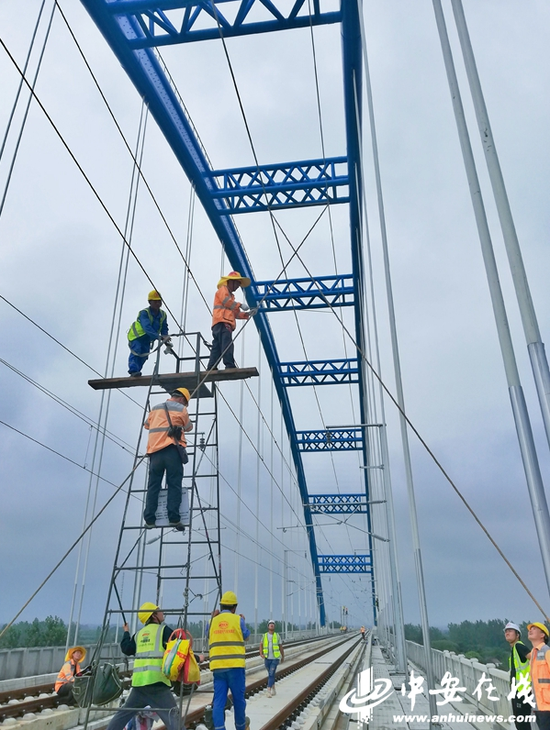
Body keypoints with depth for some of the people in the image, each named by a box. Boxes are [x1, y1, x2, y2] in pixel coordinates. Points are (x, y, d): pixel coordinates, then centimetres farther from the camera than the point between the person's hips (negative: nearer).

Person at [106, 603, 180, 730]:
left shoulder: (139, 634, 19)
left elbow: (126, 649, 17)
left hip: (138, 681, 6)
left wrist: (126, 633, 33)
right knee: (172, 715, -9)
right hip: (156, 682, -6)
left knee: (124, 712, 25)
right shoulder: (163, 630, 2)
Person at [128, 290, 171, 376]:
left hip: (147, 340, 7)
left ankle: (135, 372, 20)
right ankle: (133, 370, -32)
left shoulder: (163, 314, -6)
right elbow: (147, 328, -44)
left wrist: (166, 338, -22)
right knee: (136, 351, -28)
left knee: (144, 356, 6)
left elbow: (164, 329, 1)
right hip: (136, 336, -7)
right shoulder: (144, 313, -28)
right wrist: (159, 337, -56)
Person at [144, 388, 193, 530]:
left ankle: (149, 519, 2)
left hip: (155, 450, 4)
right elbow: (189, 427, 18)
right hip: (172, 450, -4)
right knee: (174, 485, -3)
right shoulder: (181, 409, 8)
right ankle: (174, 518, -9)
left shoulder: (155, 408, 21)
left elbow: (146, 425, 34)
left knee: (153, 486, 5)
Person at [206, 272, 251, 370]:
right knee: (227, 345, -20)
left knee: (217, 347, 2)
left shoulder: (230, 295, 38)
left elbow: (235, 313, 30)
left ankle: (211, 368, -2)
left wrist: (247, 314, 17)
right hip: (222, 322, -10)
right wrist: (240, 305, -8)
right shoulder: (223, 289, 10)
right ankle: (230, 366, -29)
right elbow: (226, 301, -11)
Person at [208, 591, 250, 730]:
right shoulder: (238, 620, 0)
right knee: (238, 698, 14)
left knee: (219, 700, 3)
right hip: (235, 665, -2)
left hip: (217, 666, 2)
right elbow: (246, 636, 16)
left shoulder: (213, 621, 7)